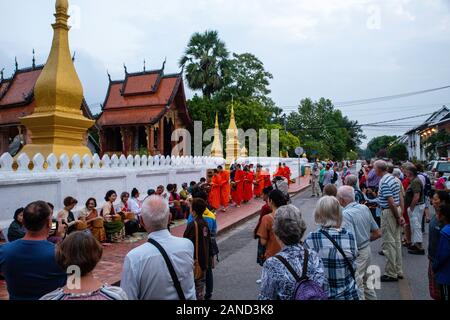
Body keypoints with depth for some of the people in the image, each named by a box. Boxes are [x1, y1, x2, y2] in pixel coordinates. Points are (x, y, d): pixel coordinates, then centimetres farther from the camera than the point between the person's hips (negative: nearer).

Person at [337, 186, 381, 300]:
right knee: (366, 281, 26)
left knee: (357, 286, 7)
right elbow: (378, 233, 7)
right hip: (367, 249, 8)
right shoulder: (365, 208, 1)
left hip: (356, 254, -8)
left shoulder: (346, 214, -23)